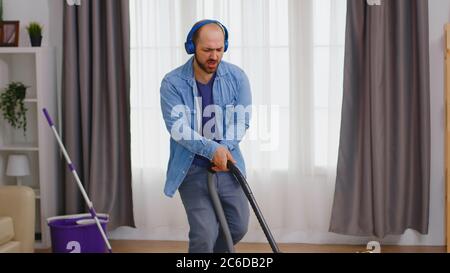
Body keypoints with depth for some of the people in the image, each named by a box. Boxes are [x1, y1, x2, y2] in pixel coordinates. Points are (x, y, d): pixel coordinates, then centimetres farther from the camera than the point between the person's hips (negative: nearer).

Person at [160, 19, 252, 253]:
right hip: (192, 170, -4)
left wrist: (223, 150, -22)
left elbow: (242, 120, -6)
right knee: (204, 234, -10)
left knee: (238, 227, 13)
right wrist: (212, 149, -33)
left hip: (226, 165, 4)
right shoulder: (172, 83, -13)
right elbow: (177, 128, -22)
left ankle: (211, 250, 42)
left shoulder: (237, 77, -5)